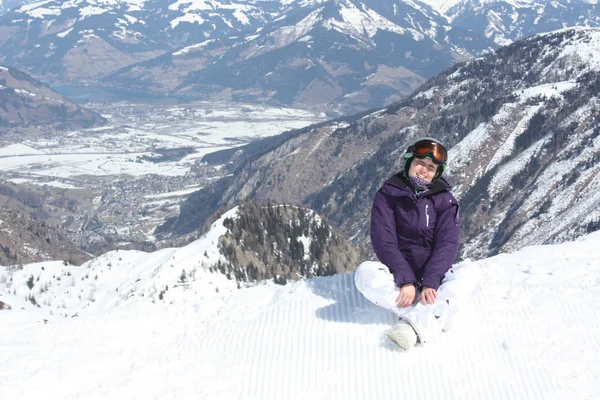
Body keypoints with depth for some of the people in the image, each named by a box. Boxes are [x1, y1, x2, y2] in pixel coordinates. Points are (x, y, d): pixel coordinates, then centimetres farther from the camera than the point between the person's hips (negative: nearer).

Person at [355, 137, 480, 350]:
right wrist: (406, 280, -26)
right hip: (398, 274, -1)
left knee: (468, 277, -28)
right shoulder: (388, 195, -2)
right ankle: (435, 316, -35)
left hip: (433, 275, 1)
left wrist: (430, 282, -27)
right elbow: (384, 241, -12)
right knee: (365, 272, -31)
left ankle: (413, 324, -45)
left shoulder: (444, 200, 1)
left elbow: (447, 244, -10)